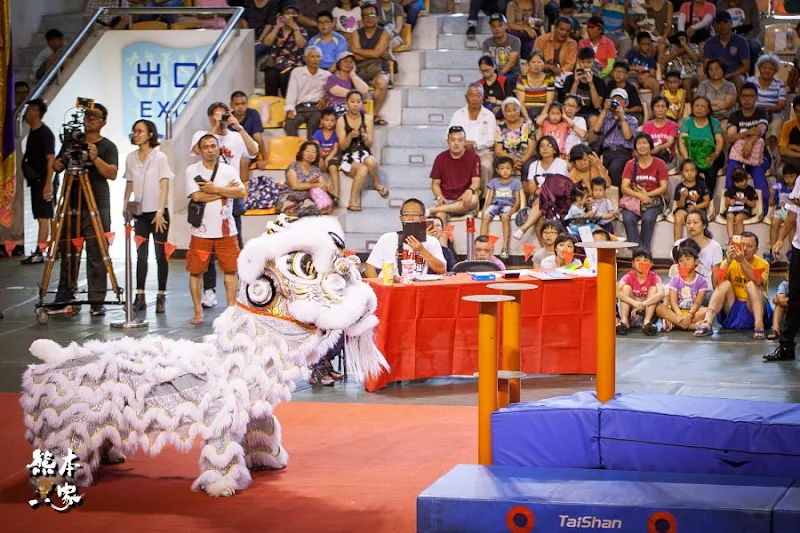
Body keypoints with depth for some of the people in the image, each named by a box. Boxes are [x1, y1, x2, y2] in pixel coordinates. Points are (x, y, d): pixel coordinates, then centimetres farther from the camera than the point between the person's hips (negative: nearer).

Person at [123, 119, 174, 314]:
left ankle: (161, 297, 4)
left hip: (157, 212, -4)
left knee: (160, 255, 0)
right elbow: (129, 185, 15)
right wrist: (125, 208, 6)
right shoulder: (131, 158, 8)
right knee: (141, 255, 3)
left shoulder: (160, 157, -4)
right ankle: (140, 297, 3)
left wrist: (160, 212, -15)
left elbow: (164, 186, -8)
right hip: (140, 213, 4)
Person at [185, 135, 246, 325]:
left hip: (226, 230, 2)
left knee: (230, 270, 2)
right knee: (196, 271, 1)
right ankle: (198, 311, 10)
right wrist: (226, 190, -8)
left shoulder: (229, 170, 6)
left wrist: (215, 189, -14)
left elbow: (241, 192, -7)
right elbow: (197, 196, -15)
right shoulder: (192, 170, -1)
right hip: (201, 230, -2)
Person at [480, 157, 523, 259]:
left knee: (505, 217, -37)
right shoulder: (494, 182, 14)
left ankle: (505, 248, -38)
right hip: (495, 204, 3)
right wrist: (485, 208, -9)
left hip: (508, 205, -3)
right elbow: (489, 198, 9)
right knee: (485, 216, -29)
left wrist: (514, 208, -17)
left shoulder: (515, 183, 8)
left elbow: (517, 200, 2)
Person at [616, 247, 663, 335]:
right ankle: (624, 321, -31)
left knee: (653, 288, -18)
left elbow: (661, 293, -28)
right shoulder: (629, 277, -7)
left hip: (647, 312, 0)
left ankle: (647, 322, -29)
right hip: (630, 313, 0)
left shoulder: (654, 277, -7)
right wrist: (635, 303, -40)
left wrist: (642, 304, -39)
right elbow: (616, 292, -27)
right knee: (626, 287, -19)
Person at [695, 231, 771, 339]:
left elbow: (758, 281, -24)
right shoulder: (730, 263, 4)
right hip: (732, 311, 2)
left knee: (751, 284, -26)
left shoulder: (762, 264, -1)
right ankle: (707, 323, -35)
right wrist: (728, 261, -28)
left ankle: (759, 325, -41)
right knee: (725, 284, -21)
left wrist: (742, 261, -35)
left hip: (753, 310, -2)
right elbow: (718, 282, -15)